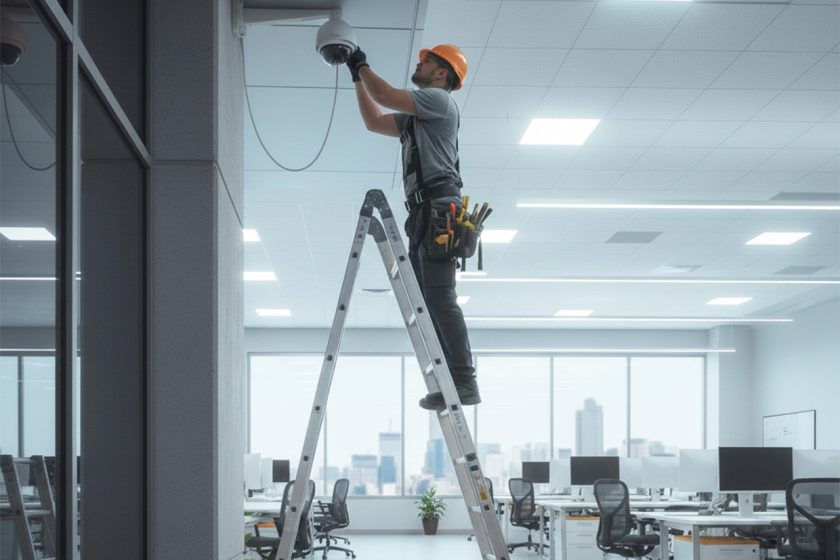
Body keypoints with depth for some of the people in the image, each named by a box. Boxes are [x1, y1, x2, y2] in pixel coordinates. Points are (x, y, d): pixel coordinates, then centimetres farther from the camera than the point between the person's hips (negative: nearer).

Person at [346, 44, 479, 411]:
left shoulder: (439, 99, 1)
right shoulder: (416, 117, 29)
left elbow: (385, 96, -8)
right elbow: (374, 121, 35)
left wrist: (363, 66, 8)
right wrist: (357, 76, 31)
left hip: (438, 208, -10)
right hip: (423, 214, 10)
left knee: (439, 297, -17)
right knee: (427, 301, 5)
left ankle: (465, 383, -20)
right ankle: (451, 382, 3)